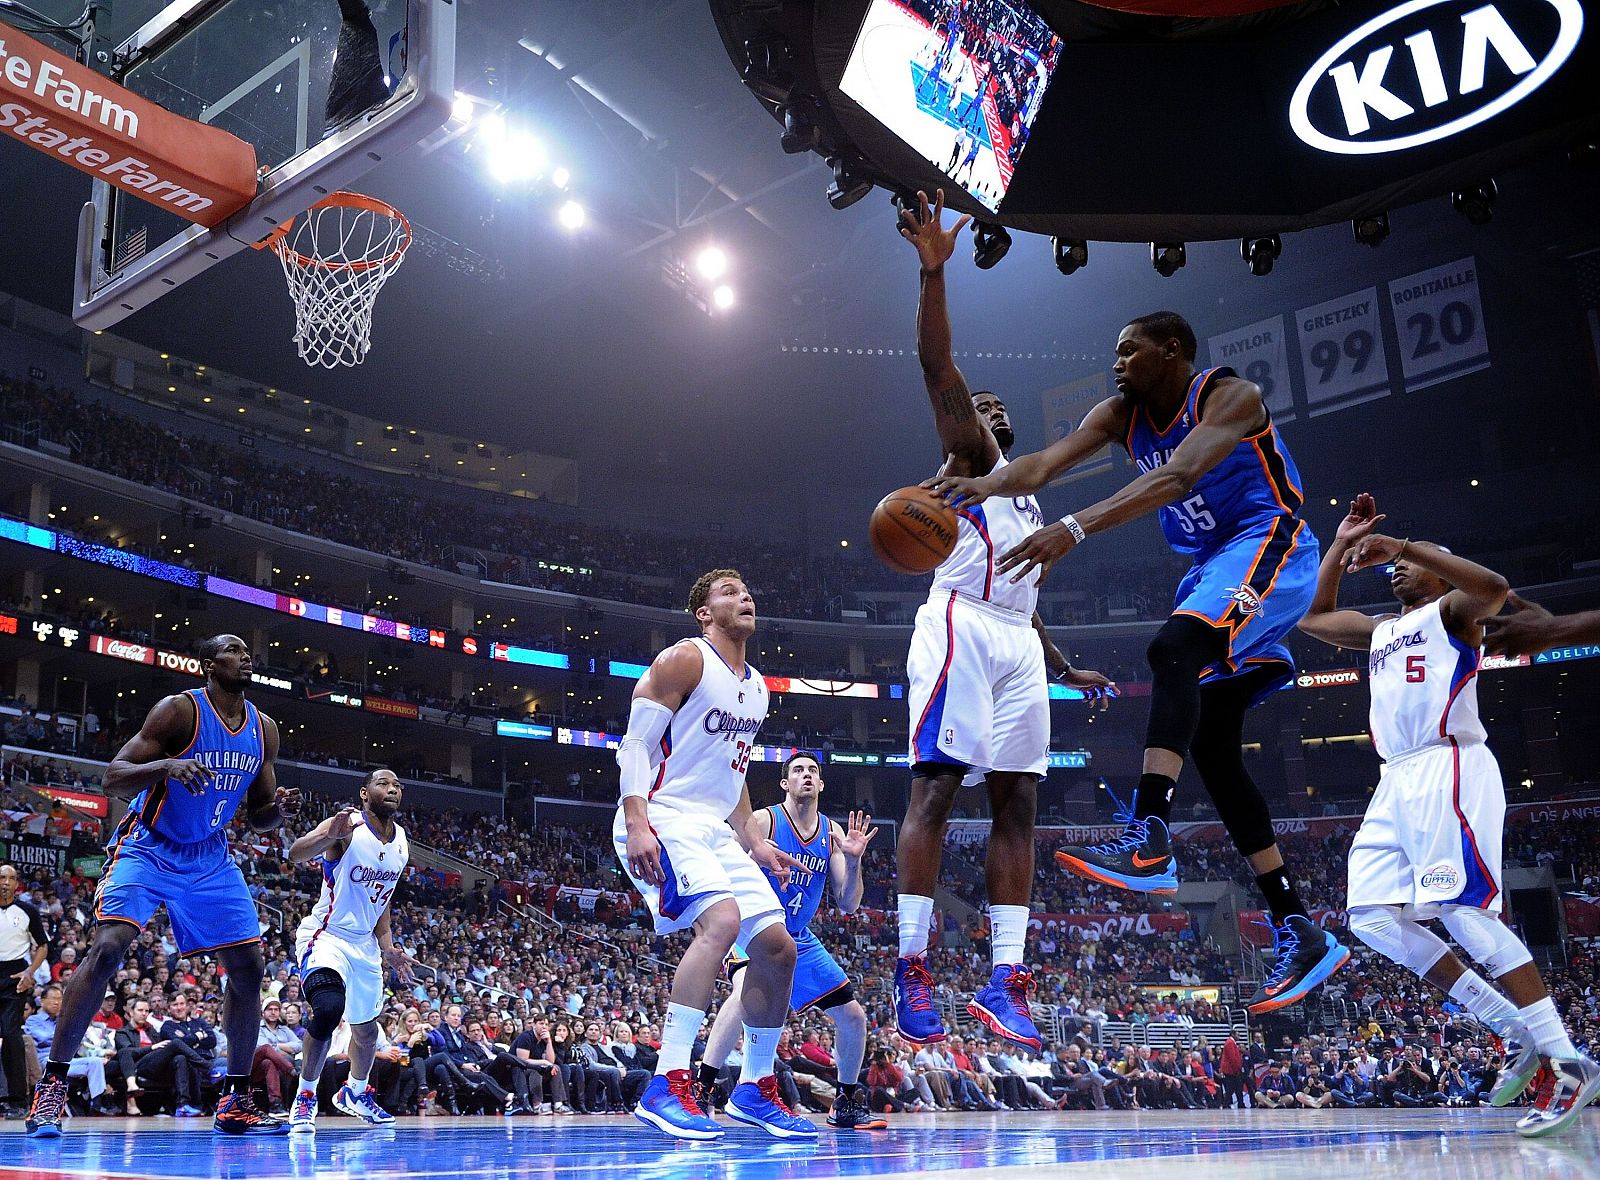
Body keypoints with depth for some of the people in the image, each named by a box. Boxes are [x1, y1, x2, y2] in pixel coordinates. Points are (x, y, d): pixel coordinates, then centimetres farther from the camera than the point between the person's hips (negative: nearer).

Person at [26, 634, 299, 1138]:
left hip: (210, 857, 5)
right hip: (148, 847, -5)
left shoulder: (264, 729, 1)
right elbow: (112, 779, -18)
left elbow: (257, 816, 9)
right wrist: (166, 765, -37)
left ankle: (237, 1102, 9)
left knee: (250, 968, -1)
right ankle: (51, 1085, -12)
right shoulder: (179, 710, -15)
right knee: (107, 947, -24)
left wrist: (279, 808, -15)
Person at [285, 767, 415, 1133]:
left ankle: (355, 1093, 47)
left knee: (367, 1030, 19)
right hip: (326, 935, -7)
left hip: (364, 944, 7)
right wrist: (330, 835, -55)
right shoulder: (347, 826, -18)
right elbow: (296, 854, -36)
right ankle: (305, 1097, -11)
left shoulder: (402, 843, 4)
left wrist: (387, 948, 7)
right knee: (328, 1008, -32)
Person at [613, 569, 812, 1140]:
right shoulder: (684, 659, -7)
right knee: (722, 920, -31)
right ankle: (666, 1086, -28)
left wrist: (752, 841, 20)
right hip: (663, 820, -9)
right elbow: (636, 742, -14)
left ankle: (754, 1089, 19)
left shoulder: (756, 687, 17)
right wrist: (637, 825, -25)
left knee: (777, 947, 4)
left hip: (716, 830, 9)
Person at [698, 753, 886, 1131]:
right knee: (749, 989, -38)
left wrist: (853, 861, -18)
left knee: (853, 1016, 7)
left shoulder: (832, 833, 1)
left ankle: (849, 1103, 29)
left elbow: (848, 906, -1)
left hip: (800, 940, 6)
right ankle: (700, 1089, -34)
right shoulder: (762, 821, -14)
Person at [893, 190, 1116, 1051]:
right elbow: (936, 366, -5)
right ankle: (912, 968, -11)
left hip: (1016, 643, 8)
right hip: (960, 628, -8)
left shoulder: (1021, 492, 34)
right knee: (935, 787, -12)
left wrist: (1067, 668, 29)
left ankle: (1005, 979, -2)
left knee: (1016, 801, -1)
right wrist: (933, 270, -16)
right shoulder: (969, 455, 12)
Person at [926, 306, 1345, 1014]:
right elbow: (1047, 462, -11)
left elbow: (1177, 477, -33)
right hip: (1211, 566, 8)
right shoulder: (1122, 414, 6)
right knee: (1212, 748, 0)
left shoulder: (1230, 396, -15)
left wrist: (1074, 529, -45)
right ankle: (1300, 935, 5)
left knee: (1172, 648, -35)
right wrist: (985, 485, -32)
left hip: (1269, 546, -8)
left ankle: (1147, 843, -44)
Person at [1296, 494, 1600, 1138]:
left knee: (1466, 913, -18)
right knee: (1370, 916, -2)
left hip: (1448, 768, -8)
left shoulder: (1451, 611, 5)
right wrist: (1341, 546, 32)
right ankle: (1517, 1031, 0)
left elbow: (1495, 588, -17)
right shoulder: (1380, 630, 28)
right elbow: (1313, 617, 39)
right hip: (1398, 783, 8)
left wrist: (1403, 544, -18)